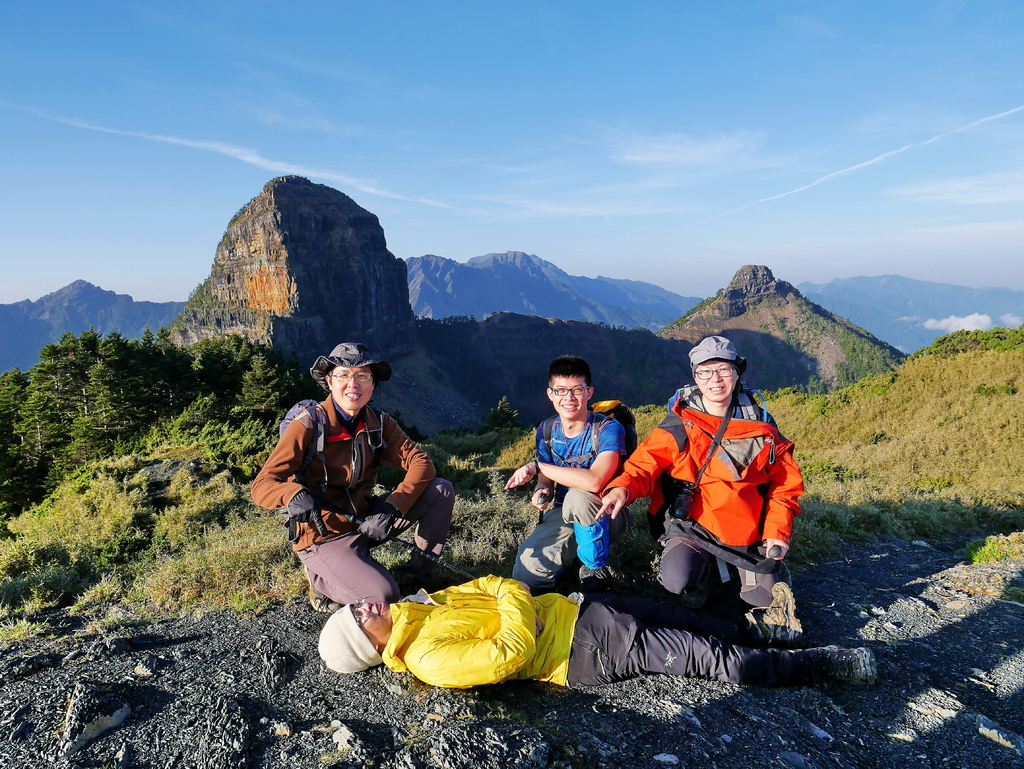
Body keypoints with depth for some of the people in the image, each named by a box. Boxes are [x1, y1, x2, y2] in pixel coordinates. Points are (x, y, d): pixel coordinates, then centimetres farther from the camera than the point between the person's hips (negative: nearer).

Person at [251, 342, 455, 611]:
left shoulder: (379, 423, -2)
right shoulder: (308, 426, -16)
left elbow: (421, 463, -10)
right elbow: (261, 485, -18)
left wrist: (392, 507, -26)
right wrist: (295, 495, -41)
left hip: (365, 522, 5)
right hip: (324, 538, -5)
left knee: (442, 490, -9)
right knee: (382, 596, -26)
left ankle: (416, 571, 9)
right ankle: (323, 581, 4)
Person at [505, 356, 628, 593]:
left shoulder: (608, 428, -18)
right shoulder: (546, 430, 0)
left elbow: (595, 481, -35)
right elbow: (546, 480, 7)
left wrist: (536, 466, -28)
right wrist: (541, 492, -19)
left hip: (604, 517, -4)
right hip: (562, 514, 4)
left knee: (578, 497, -37)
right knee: (525, 576, -15)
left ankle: (597, 570, -11)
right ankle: (575, 551, 16)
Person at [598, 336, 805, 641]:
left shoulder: (760, 426, 0)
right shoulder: (678, 426, -6)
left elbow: (786, 483, 7)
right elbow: (644, 463, -11)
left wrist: (777, 533, -4)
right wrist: (623, 488, -34)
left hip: (748, 531, 2)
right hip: (694, 524, -1)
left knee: (768, 601, -5)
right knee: (677, 581, -25)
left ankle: (773, 568, 31)